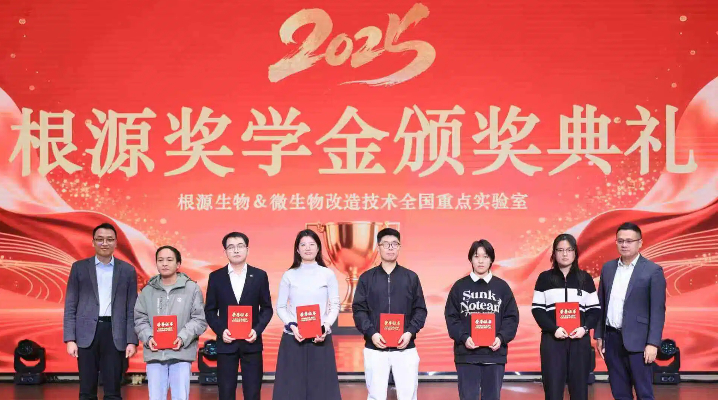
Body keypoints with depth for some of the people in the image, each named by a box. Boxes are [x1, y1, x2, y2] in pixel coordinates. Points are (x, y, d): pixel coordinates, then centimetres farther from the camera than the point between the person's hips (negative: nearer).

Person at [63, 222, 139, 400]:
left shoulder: (127, 270, 8)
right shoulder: (79, 267, 7)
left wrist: (132, 341, -2)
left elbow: (132, 310, 6)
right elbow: (70, 307, 5)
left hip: (115, 335, 0)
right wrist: (70, 339, -4)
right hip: (87, 334, 0)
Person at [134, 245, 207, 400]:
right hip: (154, 354, 2)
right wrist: (148, 337, -9)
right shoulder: (147, 291, 10)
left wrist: (183, 338, -14)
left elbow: (200, 319, -1)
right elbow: (140, 319, 10)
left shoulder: (192, 288, 3)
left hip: (181, 353, -2)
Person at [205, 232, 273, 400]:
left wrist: (257, 330, -10)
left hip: (251, 343, 0)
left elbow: (267, 308, 6)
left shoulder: (260, 275, 4)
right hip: (226, 343, 0)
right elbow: (210, 310, 6)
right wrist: (220, 331, -10)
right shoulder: (216, 277, 4)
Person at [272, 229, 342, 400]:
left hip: (321, 337, 0)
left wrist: (326, 327, -13)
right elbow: (280, 307, 5)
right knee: (292, 385, 1)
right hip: (293, 338, 0)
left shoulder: (328, 274, 3)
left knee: (321, 385, 0)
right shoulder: (289, 275, 4)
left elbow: (335, 306, 4)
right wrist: (292, 326, -12)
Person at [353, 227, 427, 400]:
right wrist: (371, 333, -12)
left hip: (405, 348, 0)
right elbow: (358, 310, 2)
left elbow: (420, 310, 6)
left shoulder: (411, 277, 9)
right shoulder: (366, 278, 7)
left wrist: (410, 332, -10)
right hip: (375, 348, 0)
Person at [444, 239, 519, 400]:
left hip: (495, 353, 1)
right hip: (466, 353, -1)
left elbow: (512, 317, 5)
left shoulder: (502, 287, 7)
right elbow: (451, 317, 2)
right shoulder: (459, 286, 5)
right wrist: (463, 337, -14)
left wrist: (502, 338, -11)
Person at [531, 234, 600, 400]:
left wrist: (585, 328, -10)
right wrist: (553, 329, -12)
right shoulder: (545, 278, 6)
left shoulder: (585, 278, 9)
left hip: (580, 340, 1)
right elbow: (537, 309, 2)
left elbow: (595, 309, 8)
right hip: (552, 340, -1)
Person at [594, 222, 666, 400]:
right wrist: (599, 336, 10)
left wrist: (653, 343, -14)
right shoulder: (608, 268, 9)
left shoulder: (653, 270, -6)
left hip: (637, 340, -5)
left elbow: (658, 310, -9)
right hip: (612, 339, 5)